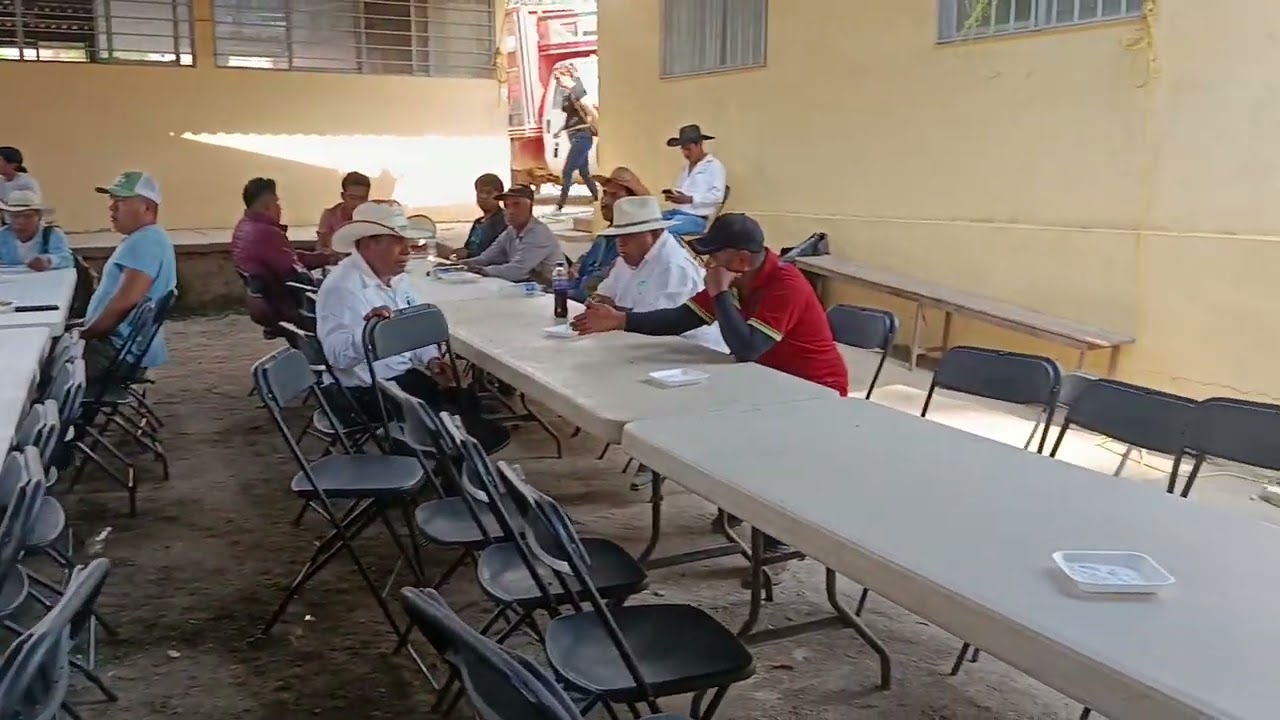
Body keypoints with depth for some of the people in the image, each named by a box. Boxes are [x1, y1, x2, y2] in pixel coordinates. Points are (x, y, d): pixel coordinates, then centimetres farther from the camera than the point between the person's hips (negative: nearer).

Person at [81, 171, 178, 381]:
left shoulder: (146, 241, -18)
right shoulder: (143, 239, 17)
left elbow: (126, 301, -26)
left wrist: (86, 335, -16)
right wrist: (87, 328, 13)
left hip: (121, 350, -11)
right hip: (119, 344, 11)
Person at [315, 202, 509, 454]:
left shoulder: (396, 277, 9)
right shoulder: (341, 287, -18)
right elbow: (337, 355, -26)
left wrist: (431, 359, -2)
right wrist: (367, 332, -44)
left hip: (407, 375, 8)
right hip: (370, 392, -8)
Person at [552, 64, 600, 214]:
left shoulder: (577, 91, -15)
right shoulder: (567, 93, 12)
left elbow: (592, 113, -19)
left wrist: (598, 132, -12)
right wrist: (561, 130, 10)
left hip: (582, 137, -9)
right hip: (575, 137, 9)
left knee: (567, 171, -9)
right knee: (584, 172, 12)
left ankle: (560, 205, -7)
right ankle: (597, 199, 20)